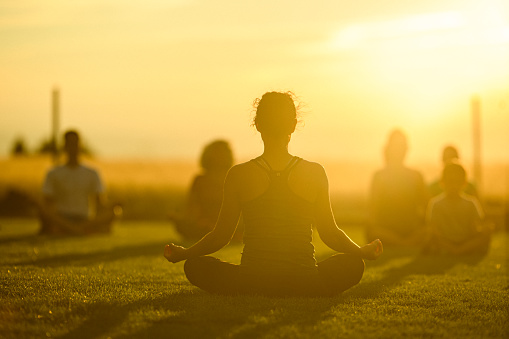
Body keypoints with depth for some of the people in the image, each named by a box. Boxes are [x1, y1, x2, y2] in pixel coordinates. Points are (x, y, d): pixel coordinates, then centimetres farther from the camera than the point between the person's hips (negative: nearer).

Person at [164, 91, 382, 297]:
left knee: (195, 265, 26)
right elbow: (330, 234, 3)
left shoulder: (239, 175, -5)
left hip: (251, 284, 0)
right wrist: (364, 251, 22)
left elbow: (221, 236, 3)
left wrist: (182, 253, 21)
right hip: (304, 285, 0)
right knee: (353, 264, 28)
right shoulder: (315, 173, -4)